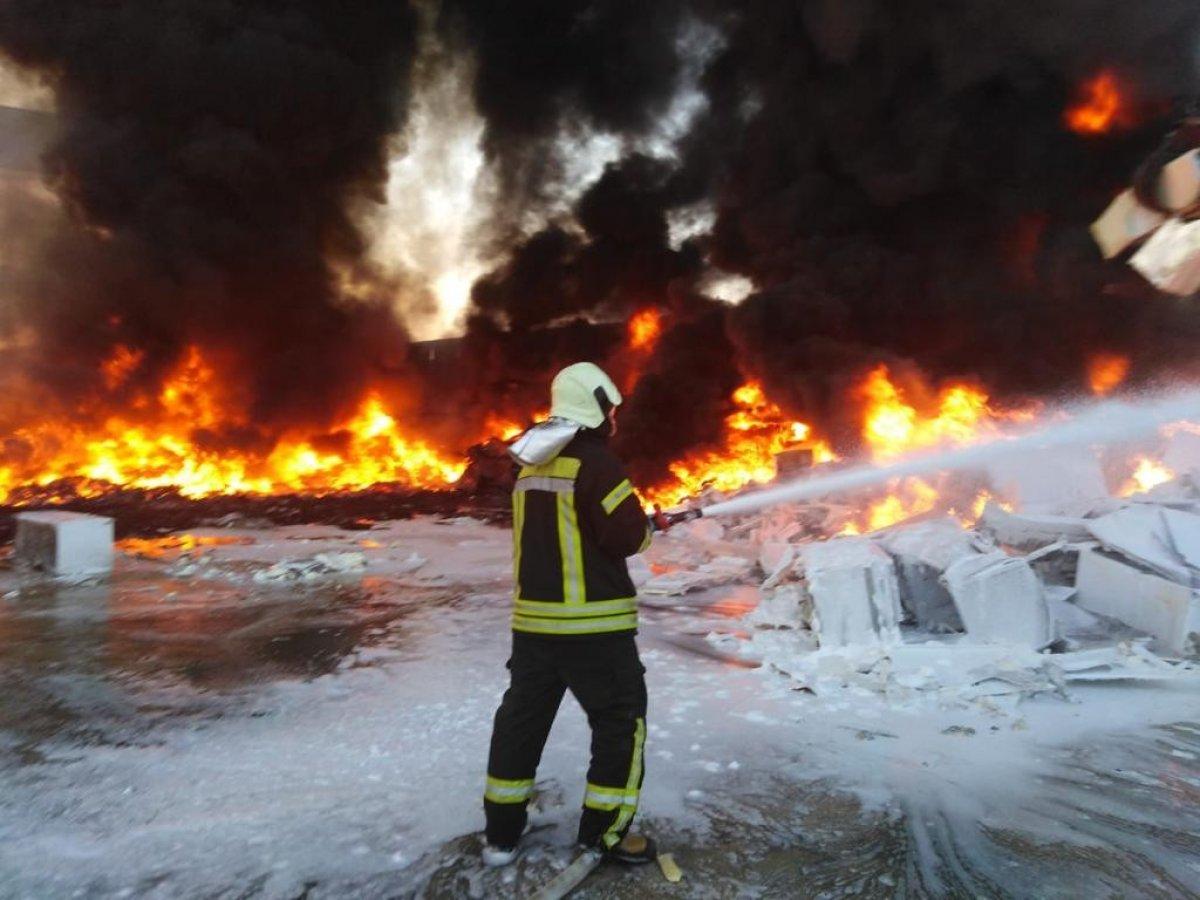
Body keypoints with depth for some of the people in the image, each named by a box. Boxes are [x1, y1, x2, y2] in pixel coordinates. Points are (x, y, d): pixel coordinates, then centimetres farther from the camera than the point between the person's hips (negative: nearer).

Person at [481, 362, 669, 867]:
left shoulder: (532, 464, 10)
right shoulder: (594, 459, -15)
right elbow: (627, 535, -17)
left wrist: (640, 523, 15)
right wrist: (649, 528, 7)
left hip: (533, 620, 8)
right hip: (592, 625, -8)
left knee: (523, 718, 17)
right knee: (621, 722, 9)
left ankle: (501, 834, 28)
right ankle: (603, 835, 17)